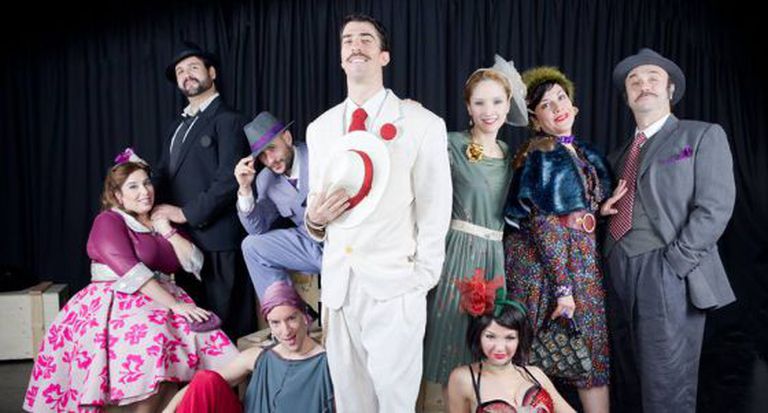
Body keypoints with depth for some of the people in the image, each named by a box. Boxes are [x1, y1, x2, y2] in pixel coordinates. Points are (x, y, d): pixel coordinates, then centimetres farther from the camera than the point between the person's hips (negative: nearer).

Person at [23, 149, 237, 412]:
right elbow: (131, 272, -16)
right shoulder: (108, 222, -1)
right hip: (116, 305, -5)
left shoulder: (161, 222, 19)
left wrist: (167, 231, 0)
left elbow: (195, 264, 10)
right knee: (153, 345, -35)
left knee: (205, 342, -22)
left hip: (161, 302, 6)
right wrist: (175, 305, -22)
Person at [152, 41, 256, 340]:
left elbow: (229, 180, -13)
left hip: (216, 240, -7)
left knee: (225, 324, -3)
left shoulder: (228, 121, -3)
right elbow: (164, 176, 19)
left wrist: (187, 213, -12)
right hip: (183, 239, 7)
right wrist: (157, 212, 0)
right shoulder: (179, 126, 22)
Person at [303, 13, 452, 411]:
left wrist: (422, 279, -8)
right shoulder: (319, 128, 11)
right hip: (337, 281, 4)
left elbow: (434, 210, -4)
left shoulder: (423, 124, -4)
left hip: (394, 283, -4)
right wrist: (314, 218, -5)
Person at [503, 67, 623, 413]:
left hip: (581, 262, 8)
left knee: (589, 352, 11)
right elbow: (544, 224, -17)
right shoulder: (542, 153, -12)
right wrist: (563, 287, -19)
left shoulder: (582, 153, 12)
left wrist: (601, 207, -1)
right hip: (543, 263, -8)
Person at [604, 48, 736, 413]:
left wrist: (672, 264, -15)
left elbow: (715, 208, -9)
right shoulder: (619, 155, 20)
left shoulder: (704, 136, 3)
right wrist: (612, 265, 0)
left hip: (669, 277, -6)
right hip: (620, 276, 6)